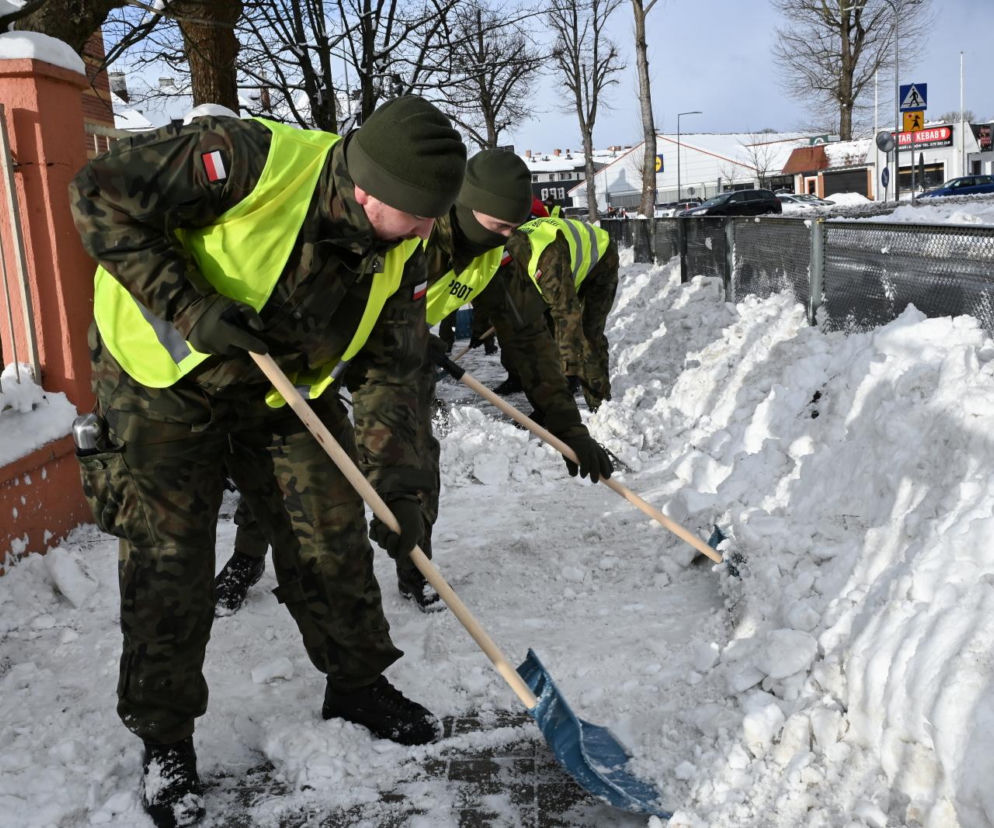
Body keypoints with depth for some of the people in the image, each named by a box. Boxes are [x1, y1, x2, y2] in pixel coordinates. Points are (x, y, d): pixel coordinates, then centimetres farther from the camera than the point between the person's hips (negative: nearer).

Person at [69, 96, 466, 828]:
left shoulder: (401, 251, -12)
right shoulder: (250, 161, -32)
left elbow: (394, 366, -4)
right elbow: (102, 195, -26)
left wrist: (396, 474, -12)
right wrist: (188, 305, -32)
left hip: (288, 385, 5)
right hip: (162, 374, -5)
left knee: (332, 536, 6)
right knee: (168, 562, -1)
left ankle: (358, 684, 29)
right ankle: (164, 737, 19)